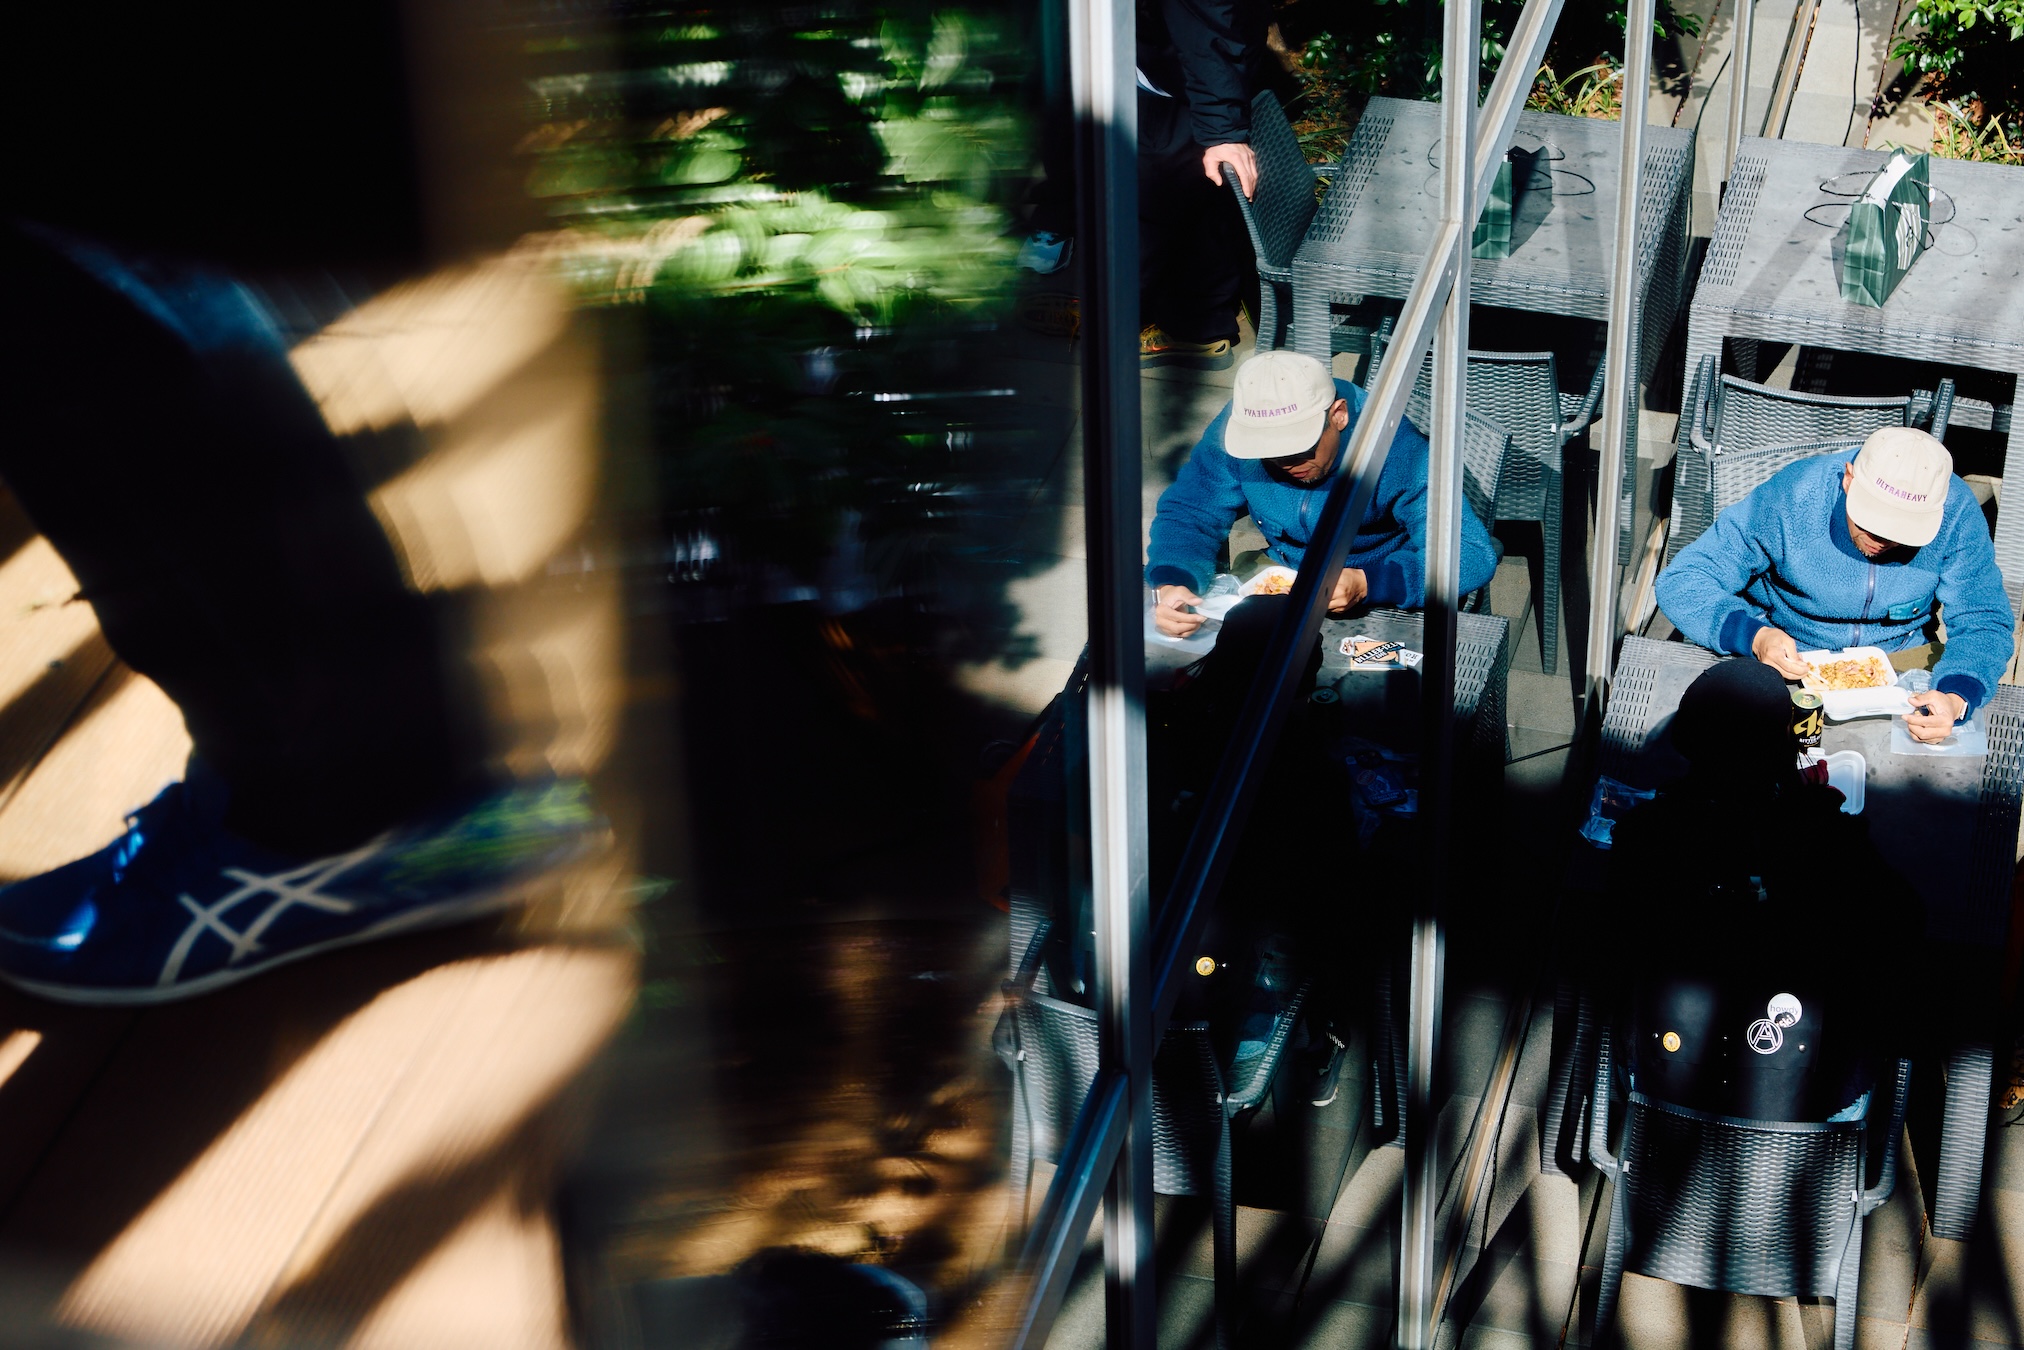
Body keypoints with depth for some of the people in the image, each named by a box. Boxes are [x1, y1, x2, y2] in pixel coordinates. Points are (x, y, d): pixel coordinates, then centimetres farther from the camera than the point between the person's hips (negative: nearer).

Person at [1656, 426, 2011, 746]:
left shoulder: (1955, 512, -20)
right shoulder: (1792, 496, -24)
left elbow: (1985, 621, -14)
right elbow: (1681, 582, -21)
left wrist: (1955, 700, -37)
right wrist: (1755, 636, -40)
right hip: (1787, 653, -1)